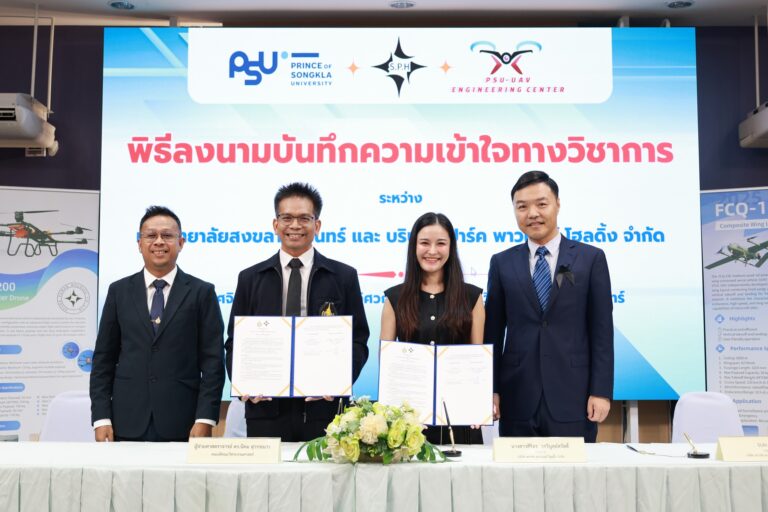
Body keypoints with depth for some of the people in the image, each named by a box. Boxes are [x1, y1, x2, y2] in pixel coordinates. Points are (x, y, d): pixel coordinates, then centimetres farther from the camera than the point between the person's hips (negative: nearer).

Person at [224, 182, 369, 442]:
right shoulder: (250, 279, 9)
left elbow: (358, 341, 4)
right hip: (266, 408, 1)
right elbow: (235, 342, 9)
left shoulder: (344, 277, 6)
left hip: (324, 408, -1)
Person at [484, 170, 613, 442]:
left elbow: (601, 330, 1)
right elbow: (493, 331, 7)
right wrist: (490, 388, 1)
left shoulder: (591, 258, 3)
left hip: (573, 397, -1)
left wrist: (601, 391, -5)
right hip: (517, 399, 1)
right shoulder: (502, 263, 7)